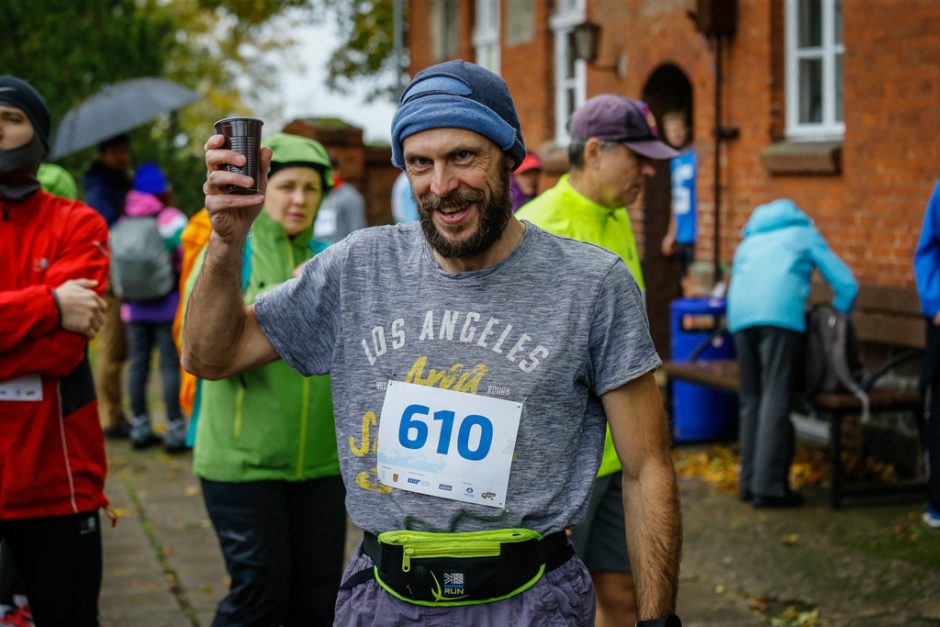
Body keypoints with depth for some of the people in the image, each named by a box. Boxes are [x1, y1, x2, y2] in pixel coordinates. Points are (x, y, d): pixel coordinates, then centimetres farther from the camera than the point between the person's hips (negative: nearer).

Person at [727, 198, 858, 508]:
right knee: (775, 398, -7)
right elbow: (846, 283, 18)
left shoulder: (748, 241, 36)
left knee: (750, 399, 11)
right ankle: (768, 485, -13)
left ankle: (749, 482, 11)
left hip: (740, 316, 5)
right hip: (779, 313, -4)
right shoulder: (805, 235, 24)